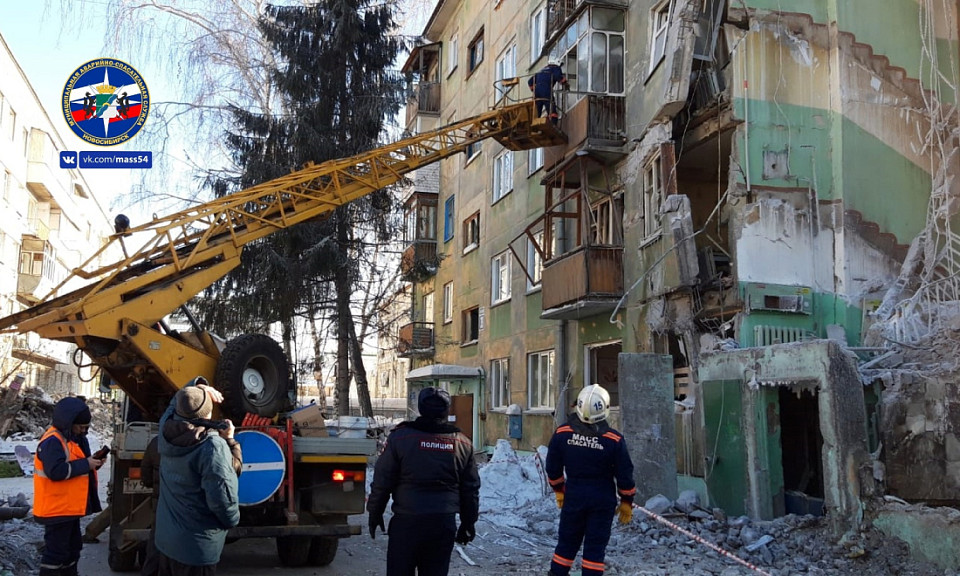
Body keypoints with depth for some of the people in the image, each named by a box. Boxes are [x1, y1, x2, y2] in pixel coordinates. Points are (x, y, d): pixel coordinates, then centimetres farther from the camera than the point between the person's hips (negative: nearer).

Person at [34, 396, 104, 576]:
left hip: (70, 507, 11)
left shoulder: (73, 438, 12)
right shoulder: (52, 441, -19)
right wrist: (86, 464, -24)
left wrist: (93, 463, 0)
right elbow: (56, 471, -30)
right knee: (56, 550, -5)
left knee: (73, 546, 19)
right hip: (57, 508, -10)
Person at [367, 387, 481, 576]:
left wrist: (375, 513, 11)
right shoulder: (463, 443, 6)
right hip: (445, 523, 3)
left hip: (407, 522, -3)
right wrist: (468, 523, 21)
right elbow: (471, 489, 11)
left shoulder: (400, 437, -4)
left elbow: (382, 481, -2)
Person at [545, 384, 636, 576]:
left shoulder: (562, 434, -9)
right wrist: (627, 502, 6)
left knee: (567, 542, 16)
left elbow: (553, 468, 2)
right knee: (595, 546, 7)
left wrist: (559, 490, 18)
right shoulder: (614, 440, -16)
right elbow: (625, 474, -8)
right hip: (603, 501, -2)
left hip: (573, 497, 2)